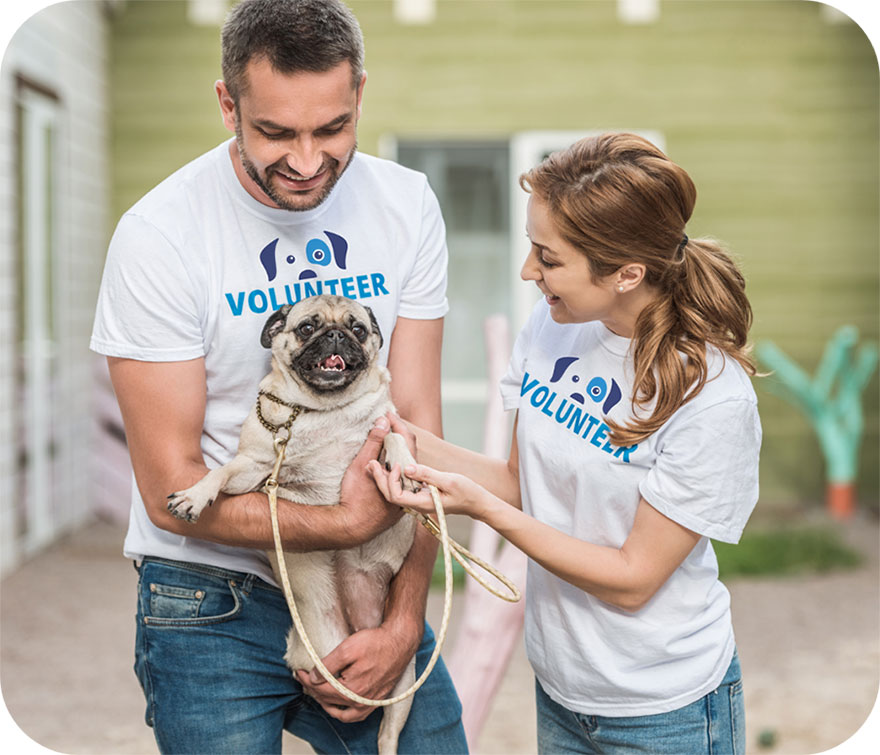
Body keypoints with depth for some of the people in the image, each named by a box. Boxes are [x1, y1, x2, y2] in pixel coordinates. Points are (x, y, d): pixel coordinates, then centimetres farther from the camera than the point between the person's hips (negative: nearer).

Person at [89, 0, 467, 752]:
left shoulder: (407, 205, -5)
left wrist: (404, 620, -11)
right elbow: (172, 491, -15)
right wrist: (346, 522, -19)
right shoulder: (160, 237, -16)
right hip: (212, 605, -3)